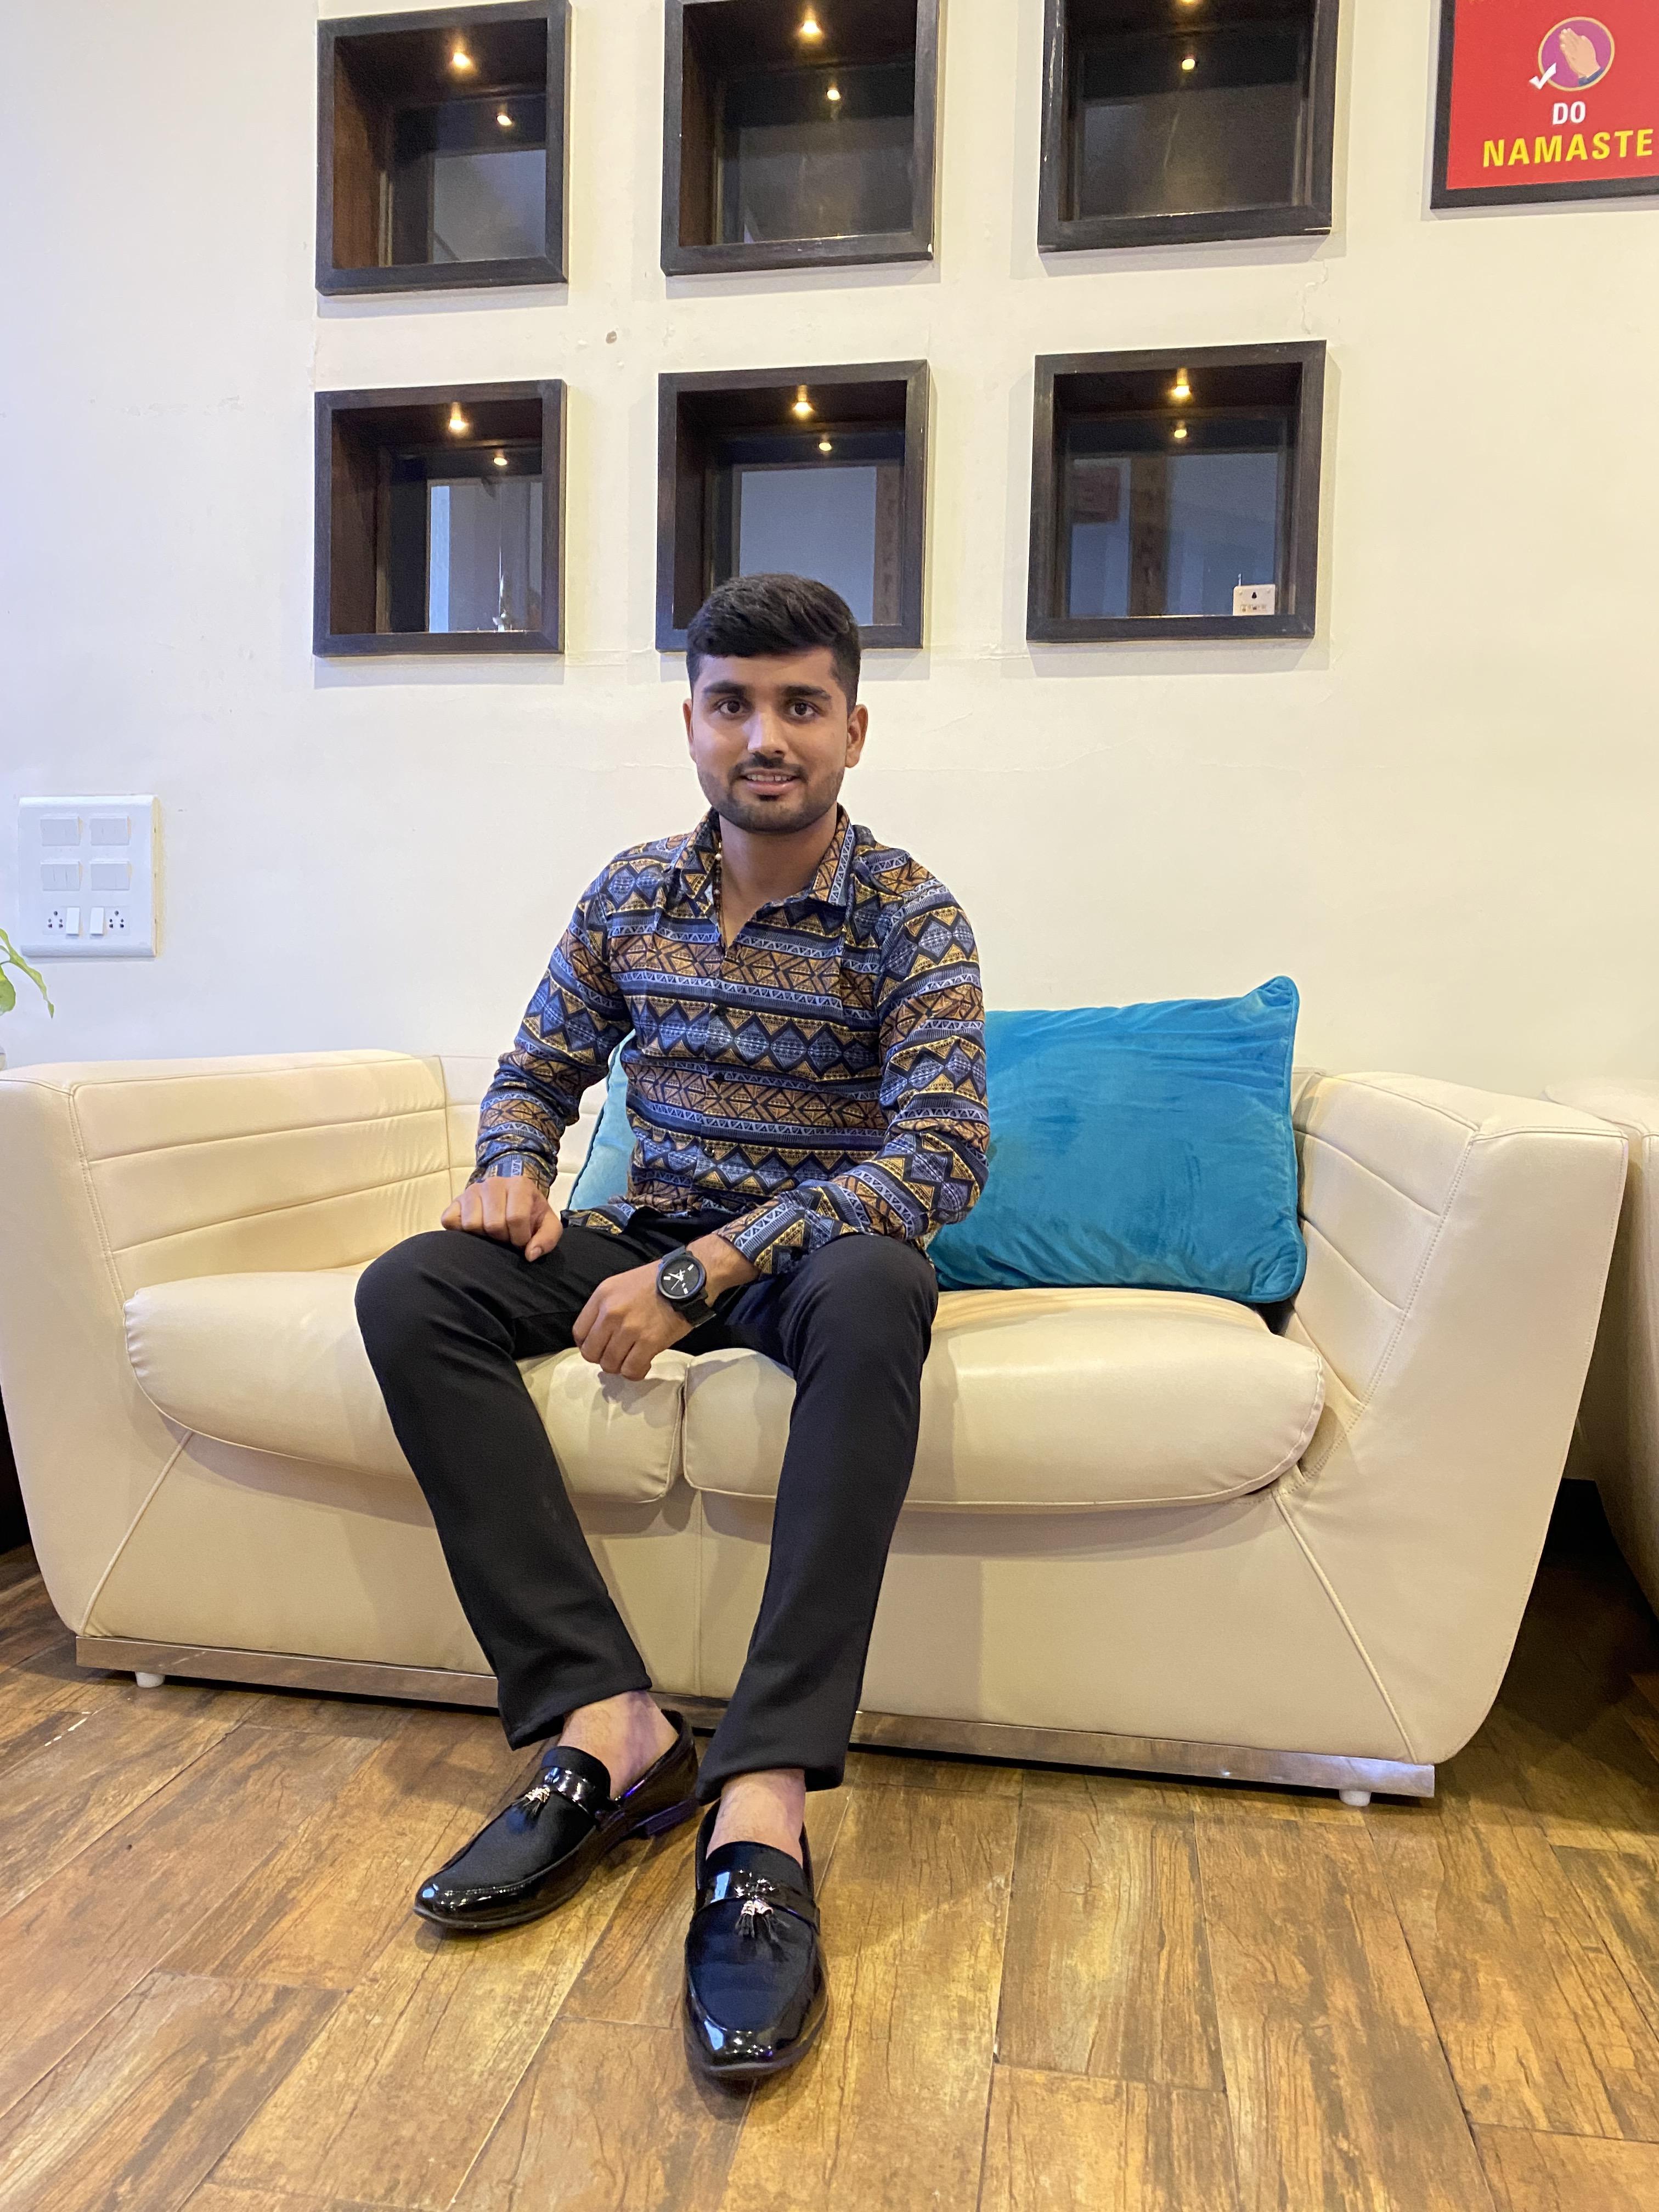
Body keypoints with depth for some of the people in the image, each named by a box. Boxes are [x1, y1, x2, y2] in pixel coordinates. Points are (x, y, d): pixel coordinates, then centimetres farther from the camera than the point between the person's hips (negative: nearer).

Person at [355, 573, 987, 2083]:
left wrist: (704, 1269, -27)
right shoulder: (632, 894, 5)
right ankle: (607, 1723, -27)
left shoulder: (910, 917, -8)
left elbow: (945, 1158, -20)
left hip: (812, 1254, -4)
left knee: (875, 1292, -39)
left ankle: (763, 1803, -40)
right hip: (652, 1243, 5)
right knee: (410, 1292, -20)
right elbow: (539, 1069, 17)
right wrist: (514, 1170, -9)